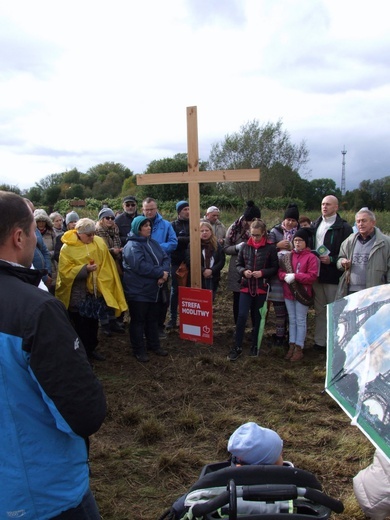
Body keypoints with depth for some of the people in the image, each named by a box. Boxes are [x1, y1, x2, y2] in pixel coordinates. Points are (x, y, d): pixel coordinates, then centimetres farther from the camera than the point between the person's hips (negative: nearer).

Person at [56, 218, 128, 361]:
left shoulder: (99, 243, 0)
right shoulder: (68, 248, -12)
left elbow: (106, 266, 7)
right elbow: (65, 271, -15)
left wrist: (106, 284, 3)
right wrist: (84, 269, -27)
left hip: (96, 291, 4)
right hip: (78, 294, -4)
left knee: (93, 322, 17)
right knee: (81, 325, 5)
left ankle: (91, 348, 35)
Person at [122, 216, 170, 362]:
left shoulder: (153, 243, 10)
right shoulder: (132, 246, -16)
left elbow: (165, 258, 4)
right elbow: (141, 266, -28)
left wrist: (164, 273, -16)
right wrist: (161, 272, -22)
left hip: (153, 289, 8)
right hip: (138, 291, -8)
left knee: (153, 319, 18)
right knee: (138, 321, 5)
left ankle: (154, 345, 33)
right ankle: (139, 350, 17)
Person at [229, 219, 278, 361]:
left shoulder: (270, 248, -3)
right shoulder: (245, 246, 3)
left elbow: (275, 268, 0)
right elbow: (238, 264, 10)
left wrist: (262, 272, -16)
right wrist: (243, 271, -11)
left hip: (261, 288, -1)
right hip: (246, 286, 1)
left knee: (257, 317, 10)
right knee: (242, 316, -6)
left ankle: (255, 346, 25)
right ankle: (237, 347, 5)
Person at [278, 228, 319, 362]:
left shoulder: (311, 257, -8)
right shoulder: (287, 256, 9)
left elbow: (312, 276, -14)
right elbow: (280, 272, 8)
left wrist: (295, 276, -21)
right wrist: (286, 276, -14)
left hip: (302, 294, -5)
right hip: (288, 293, 5)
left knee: (301, 321, 3)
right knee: (292, 320, 13)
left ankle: (299, 348, 11)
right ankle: (292, 346, 21)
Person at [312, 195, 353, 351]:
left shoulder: (343, 227, -7)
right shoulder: (315, 225, 13)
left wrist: (331, 259, -19)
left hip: (333, 275, -6)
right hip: (317, 274, 6)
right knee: (319, 310, 14)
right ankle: (319, 341, 24)